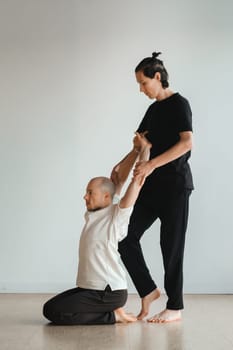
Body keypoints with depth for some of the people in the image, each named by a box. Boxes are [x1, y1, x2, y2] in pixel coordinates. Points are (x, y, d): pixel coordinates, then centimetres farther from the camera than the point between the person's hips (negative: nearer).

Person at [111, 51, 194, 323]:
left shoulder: (179, 104, -8)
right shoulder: (153, 109, 15)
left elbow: (187, 142, -21)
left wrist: (152, 164, -27)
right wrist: (122, 165, 5)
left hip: (174, 185, -7)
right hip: (152, 186, 7)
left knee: (171, 245, -1)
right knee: (126, 236, 1)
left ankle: (175, 307, 11)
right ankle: (148, 291, 15)